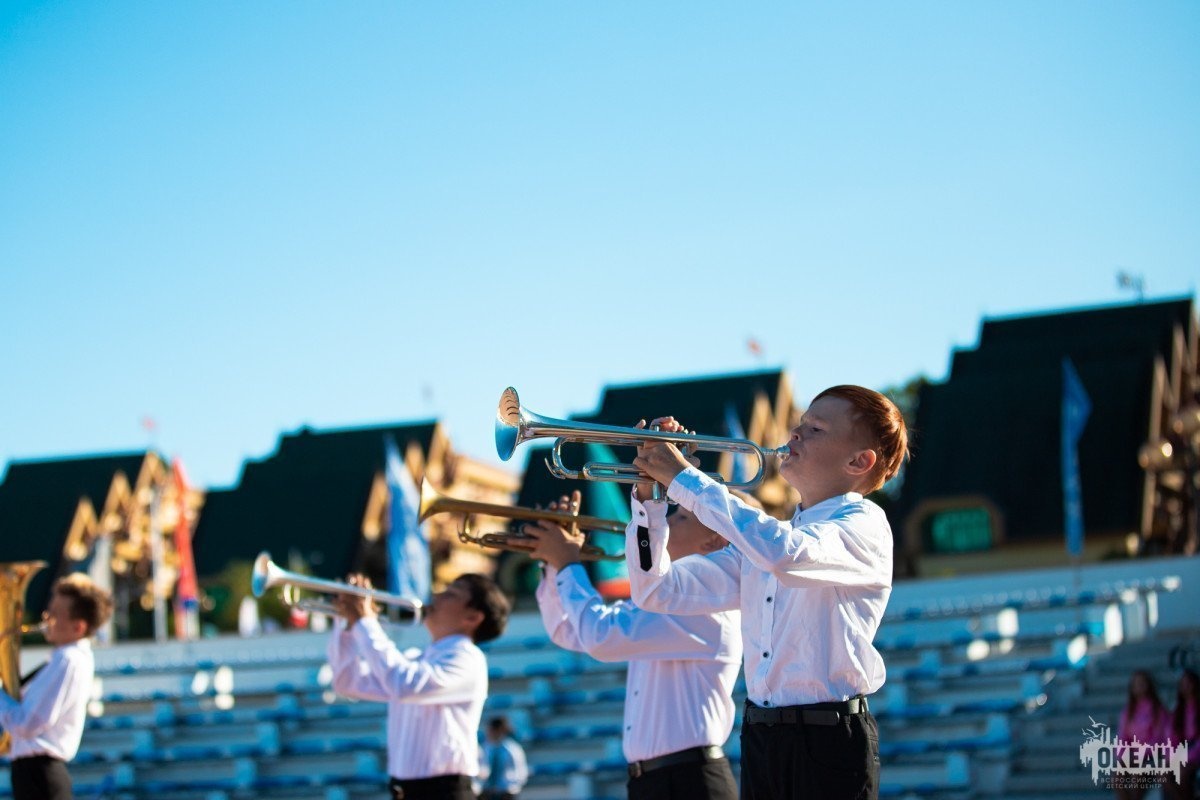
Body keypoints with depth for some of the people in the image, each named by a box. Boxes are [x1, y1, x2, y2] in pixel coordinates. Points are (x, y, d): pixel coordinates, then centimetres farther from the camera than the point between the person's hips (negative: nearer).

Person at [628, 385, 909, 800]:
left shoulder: (864, 524, -6)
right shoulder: (760, 537, 18)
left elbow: (784, 552, -28)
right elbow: (660, 591, 13)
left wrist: (685, 478, -22)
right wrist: (648, 497, 1)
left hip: (829, 739, -7)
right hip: (759, 736, 7)